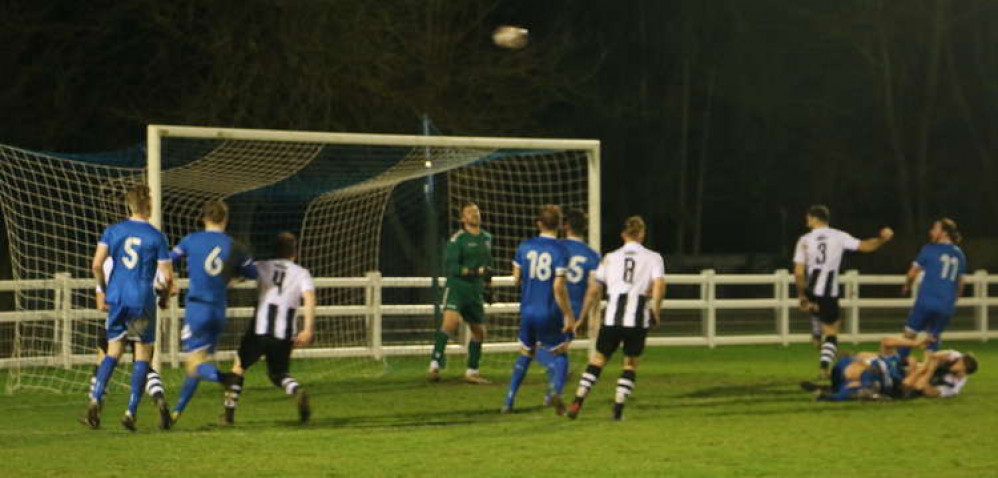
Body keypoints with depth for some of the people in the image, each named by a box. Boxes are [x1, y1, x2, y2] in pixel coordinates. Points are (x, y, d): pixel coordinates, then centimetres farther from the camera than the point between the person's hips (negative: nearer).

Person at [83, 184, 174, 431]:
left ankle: (95, 400, -8)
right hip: (143, 300, -3)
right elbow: (167, 276, -5)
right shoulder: (156, 236, -4)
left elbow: (96, 265, -3)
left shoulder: (112, 231, 4)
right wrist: (168, 288, 17)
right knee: (143, 355, 6)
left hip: (117, 299, 3)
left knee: (113, 352, 12)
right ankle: (131, 412, 0)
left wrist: (104, 289, 12)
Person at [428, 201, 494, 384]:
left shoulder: (486, 238, 14)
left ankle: (472, 372, 23)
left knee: (479, 331, 9)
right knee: (451, 320, -27)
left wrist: (487, 285, 26)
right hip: (456, 287, -7)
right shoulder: (457, 239, -8)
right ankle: (434, 365, -29)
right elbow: (449, 266, -16)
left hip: (475, 291, 7)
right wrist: (475, 271, -24)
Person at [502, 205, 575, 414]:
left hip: (527, 311, 3)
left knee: (525, 355, 19)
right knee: (559, 354, 12)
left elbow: (516, 278, 10)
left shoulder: (525, 246, 1)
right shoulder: (560, 250, -11)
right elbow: (559, 287, -16)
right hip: (550, 313, -3)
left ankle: (508, 402, 16)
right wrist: (568, 315, -10)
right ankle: (556, 391, -15)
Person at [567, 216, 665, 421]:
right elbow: (659, 287, -8)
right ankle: (618, 408, 3)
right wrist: (655, 314, 3)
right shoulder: (653, 258, 6)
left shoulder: (610, 258, 12)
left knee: (599, 358, 13)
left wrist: (582, 317, 16)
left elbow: (594, 291, 10)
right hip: (638, 319, -1)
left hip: (612, 317, 1)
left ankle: (578, 400, 4)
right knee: (631, 363, 12)